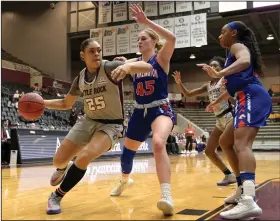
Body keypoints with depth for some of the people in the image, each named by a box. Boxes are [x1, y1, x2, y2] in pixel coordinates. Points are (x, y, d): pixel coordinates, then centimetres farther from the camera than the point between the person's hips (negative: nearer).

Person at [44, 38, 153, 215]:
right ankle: (63, 169, 44)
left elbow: (148, 67, -28)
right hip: (89, 121, 5)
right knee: (58, 161, 3)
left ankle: (57, 196, -4)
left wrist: (128, 66, -49)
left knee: (83, 158, -28)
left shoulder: (110, 68, -17)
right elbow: (66, 104, 14)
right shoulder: (80, 78, 0)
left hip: (111, 125, -5)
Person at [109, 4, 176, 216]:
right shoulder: (134, 62, 9)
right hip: (140, 112, 6)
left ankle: (167, 196, -37)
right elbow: (114, 72, 1)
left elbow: (172, 38, -24)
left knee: (158, 144, -35)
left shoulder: (161, 58, -5)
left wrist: (146, 21, -28)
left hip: (161, 109, -5)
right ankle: (125, 180, 47)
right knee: (127, 152, 14)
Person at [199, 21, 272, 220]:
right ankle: (244, 191, 27)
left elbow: (245, 61, -23)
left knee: (241, 144, -25)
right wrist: (217, 101, 48)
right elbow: (235, 84, 39)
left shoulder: (238, 46, 3)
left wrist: (219, 74, -37)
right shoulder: (237, 51, 31)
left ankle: (249, 202, -38)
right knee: (242, 145, 17)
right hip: (250, 98, 11)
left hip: (251, 97, -11)